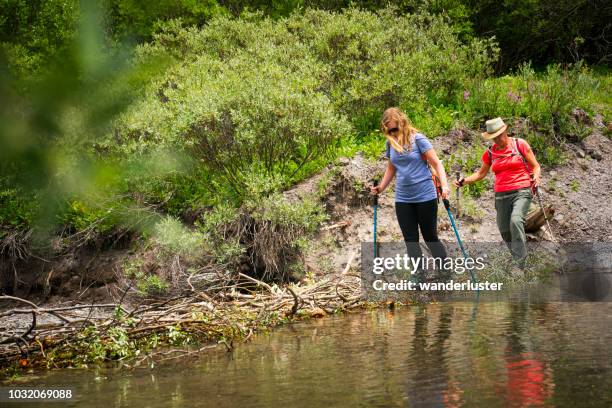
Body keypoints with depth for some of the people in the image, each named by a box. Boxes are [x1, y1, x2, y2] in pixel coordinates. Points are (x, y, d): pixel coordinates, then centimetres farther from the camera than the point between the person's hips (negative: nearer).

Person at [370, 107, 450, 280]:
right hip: (403, 199, 5)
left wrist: (444, 185, -23)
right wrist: (381, 188, 9)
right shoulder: (390, 143, 5)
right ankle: (420, 277, 7)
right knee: (410, 240, 3)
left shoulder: (417, 139, -11)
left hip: (425, 196, -5)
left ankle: (446, 273, 17)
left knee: (430, 237, 4)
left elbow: (436, 163, -11)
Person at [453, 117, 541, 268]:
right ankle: (520, 258, 20)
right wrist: (464, 181, 5)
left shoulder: (519, 144, 0)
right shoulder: (490, 153, 10)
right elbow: (481, 173, 20)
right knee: (505, 232, 1)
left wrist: (535, 177, -17)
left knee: (516, 220, -29)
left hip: (521, 191, -5)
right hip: (501, 196, 5)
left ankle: (520, 263, -29)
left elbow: (535, 166, 5)